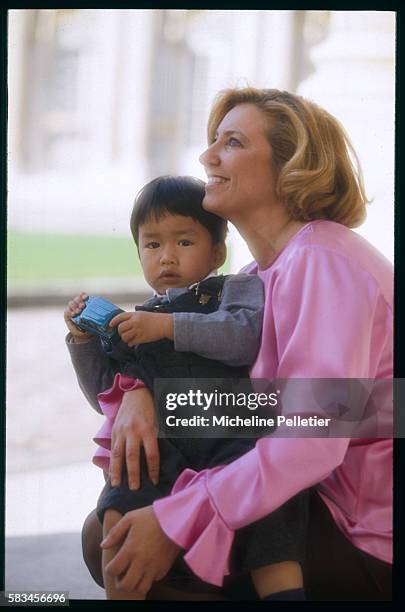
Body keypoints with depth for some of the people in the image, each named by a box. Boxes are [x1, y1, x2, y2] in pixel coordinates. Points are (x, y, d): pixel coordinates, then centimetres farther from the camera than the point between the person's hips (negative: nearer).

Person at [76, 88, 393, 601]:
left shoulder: (320, 261, -21)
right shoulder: (265, 270, 9)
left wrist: (177, 523, -32)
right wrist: (136, 391, -13)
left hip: (371, 541, -9)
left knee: (146, 568, -16)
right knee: (101, 533, 7)